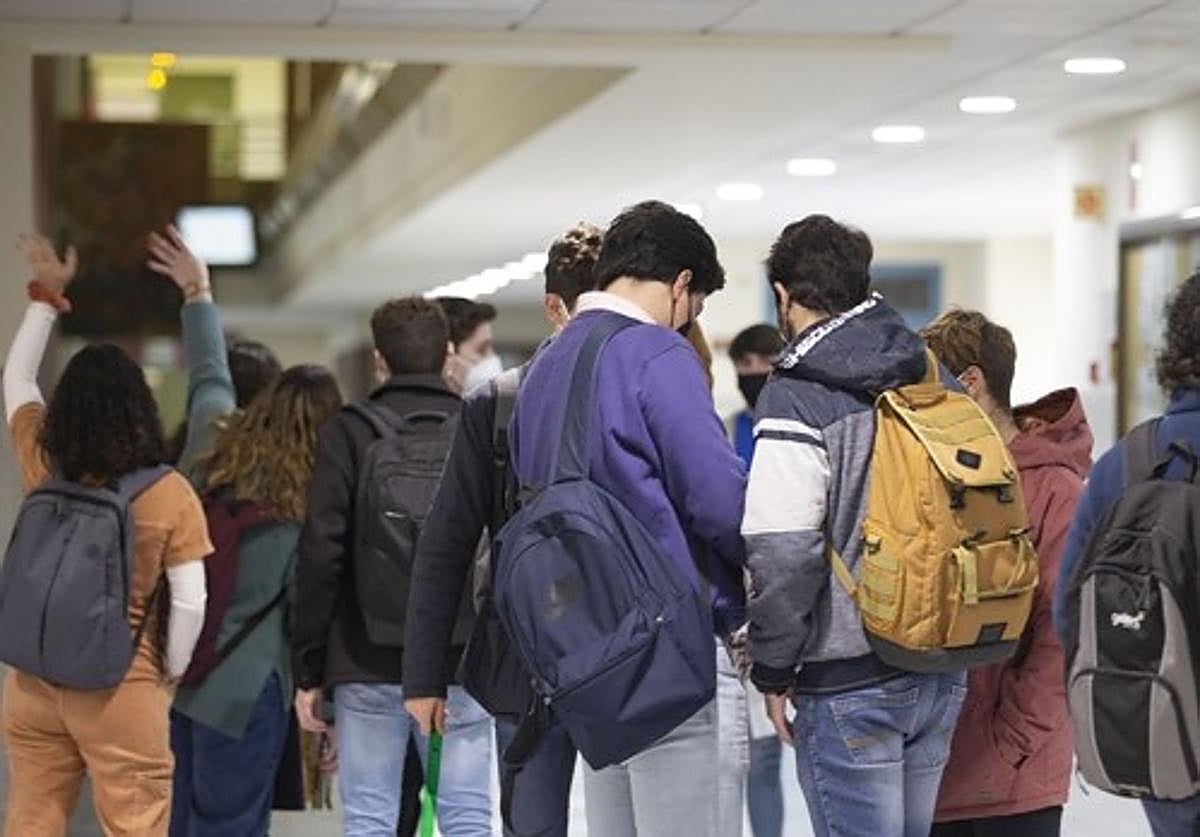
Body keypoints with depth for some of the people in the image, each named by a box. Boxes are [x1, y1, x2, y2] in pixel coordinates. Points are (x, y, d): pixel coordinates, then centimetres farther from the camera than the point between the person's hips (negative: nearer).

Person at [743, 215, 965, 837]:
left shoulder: (796, 398, -13)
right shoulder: (934, 378, 8)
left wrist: (773, 668, -7)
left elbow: (783, 554, -18)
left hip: (849, 686, -7)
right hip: (942, 674, 7)